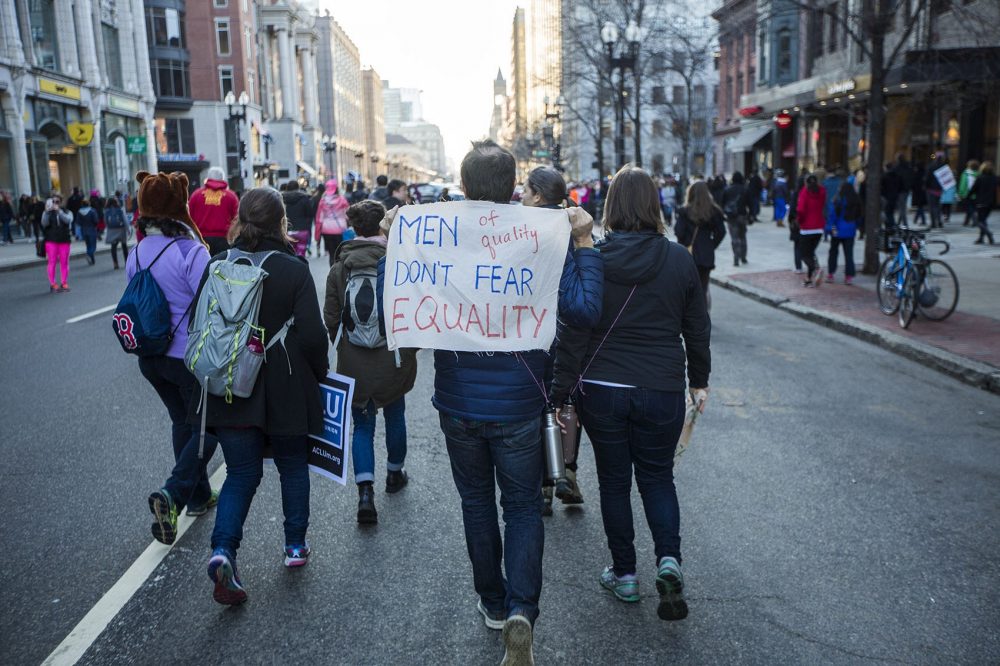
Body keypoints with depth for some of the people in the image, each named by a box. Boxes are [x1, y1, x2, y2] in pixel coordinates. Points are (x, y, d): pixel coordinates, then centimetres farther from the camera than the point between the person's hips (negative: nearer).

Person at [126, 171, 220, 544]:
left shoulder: (136, 254, 2)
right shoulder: (191, 251, -20)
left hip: (151, 357, 7)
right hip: (192, 356, -7)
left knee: (182, 422, 21)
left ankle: (199, 496, 31)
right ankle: (173, 494, -7)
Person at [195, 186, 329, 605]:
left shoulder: (217, 267, -2)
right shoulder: (294, 270, -13)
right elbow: (312, 334, -15)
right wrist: (321, 373, 3)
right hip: (285, 393, -2)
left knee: (241, 473, 13)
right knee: (293, 466, 19)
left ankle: (223, 549, -6)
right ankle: (295, 545, 29)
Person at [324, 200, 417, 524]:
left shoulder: (340, 267, -4)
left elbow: (331, 318, 0)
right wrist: (410, 348, 9)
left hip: (354, 364, 1)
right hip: (395, 361, -1)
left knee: (362, 425, 11)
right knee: (395, 416, 22)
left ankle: (365, 491, -3)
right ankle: (394, 473, 41)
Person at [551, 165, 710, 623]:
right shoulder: (679, 260, -3)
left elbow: (573, 333, -8)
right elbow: (698, 329, 5)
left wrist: (562, 392, -1)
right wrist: (699, 380, 19)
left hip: (602, 391, -1)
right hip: (662, 391, 1)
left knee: (613, 481, 14)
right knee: (657, 476, 18)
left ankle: (624, 575, 24)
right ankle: (668, 559, -1)